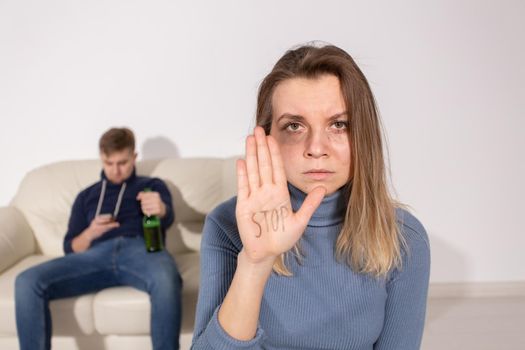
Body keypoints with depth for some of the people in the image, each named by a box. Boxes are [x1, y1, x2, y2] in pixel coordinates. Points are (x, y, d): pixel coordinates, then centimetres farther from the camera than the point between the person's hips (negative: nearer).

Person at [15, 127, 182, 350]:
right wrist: (90, 233, -2)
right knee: (27, 282, -23)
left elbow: (167, 218, 0)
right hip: (98, 254, 3)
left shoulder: (152, 185, 23)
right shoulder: (87, 196, 30)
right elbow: (70, 248, 23)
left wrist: (161, 209, -28)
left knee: (166, 280, -40)